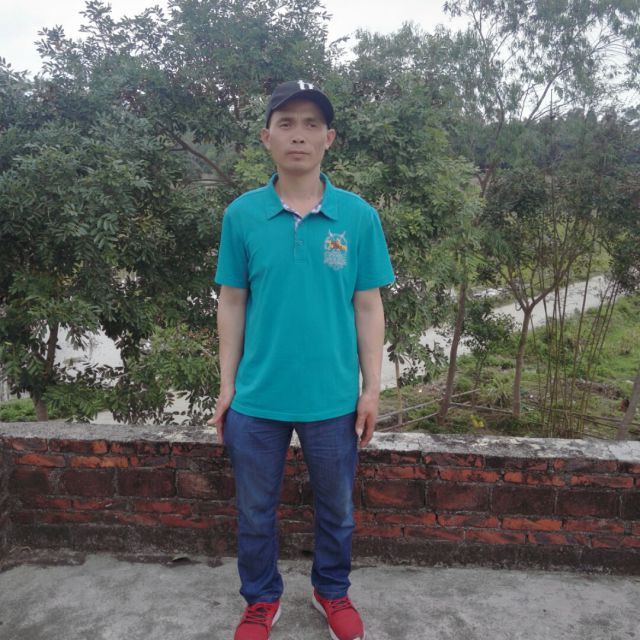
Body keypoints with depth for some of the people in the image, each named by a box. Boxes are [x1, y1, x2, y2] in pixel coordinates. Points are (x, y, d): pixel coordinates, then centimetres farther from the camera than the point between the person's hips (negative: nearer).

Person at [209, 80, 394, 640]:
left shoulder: (359, 216, -4)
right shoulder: (241, 215, -3)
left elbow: (368, 306, -1)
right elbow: (232, 303, 2)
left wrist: (372, 389, -1)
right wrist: (226, 386, 1)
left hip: (334, 399, 0)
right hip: (257, 398, 1)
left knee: (336, 507, 19)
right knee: (255, 508, 17)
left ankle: (332, 591, 45)